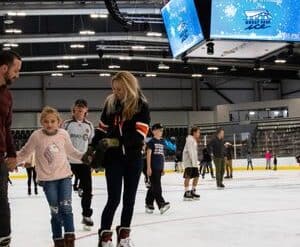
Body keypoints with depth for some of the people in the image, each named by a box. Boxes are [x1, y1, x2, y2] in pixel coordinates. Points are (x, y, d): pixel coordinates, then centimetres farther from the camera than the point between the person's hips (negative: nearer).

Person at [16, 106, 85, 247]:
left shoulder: (63, 134, -4)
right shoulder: (37, 136, -9)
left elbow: (71, 152, 12)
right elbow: (24, 153, 1)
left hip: (65, 176, 1)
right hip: (48, 180, -1)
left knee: (66, 208, -5)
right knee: (55, 211, 4)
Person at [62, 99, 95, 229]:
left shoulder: (89, 125, 7)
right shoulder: (67, 124, -1)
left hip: (84, 162, 2)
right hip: (68, 161, -2)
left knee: (87, 189, 1)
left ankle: (86, 215, 16)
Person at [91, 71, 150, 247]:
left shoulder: (141, 105, -10)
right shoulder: (110, 103, 0)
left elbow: (139, 136, -18)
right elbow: (102, 129, 7)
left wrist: (117, 141, -27)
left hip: (133, 158, 0)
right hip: (113, 157, 0)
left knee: (129, 198, 10)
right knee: (114, 198, -5)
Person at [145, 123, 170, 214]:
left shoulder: (162, 142, 15)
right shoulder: (151, 142, -6)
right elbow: (148, 155, -10)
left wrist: (163, 168, 18)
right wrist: (148, 167, -15)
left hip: (159, 168, 7)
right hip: (153, 167, -7)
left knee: (153, 187, 11)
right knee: (156, 186, -10)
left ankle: (149, 204, 17)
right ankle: (161, 204, -16)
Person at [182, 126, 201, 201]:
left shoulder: (194, 140, 20)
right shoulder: (190, 140, -12)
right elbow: (190, 151, -20)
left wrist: (196, 162, 16)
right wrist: (194, 162, -24)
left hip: (194, 162, 10)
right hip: (188, 161, -10)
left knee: (196, 176, 9)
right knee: (188, 176, -9)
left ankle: (193, 191, 20)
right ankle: (186, 193, -7)